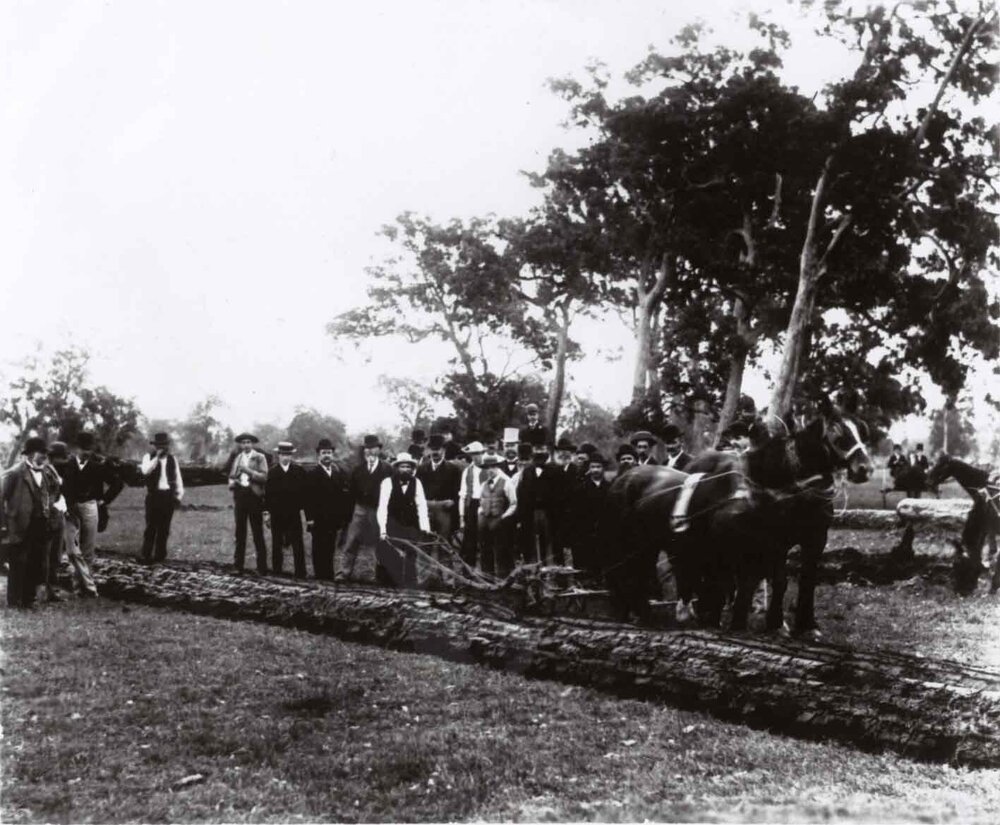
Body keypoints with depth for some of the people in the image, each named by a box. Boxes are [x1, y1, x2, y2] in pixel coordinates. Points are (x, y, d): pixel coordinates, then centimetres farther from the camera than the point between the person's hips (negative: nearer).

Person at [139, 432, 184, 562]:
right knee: (151, 526, -3)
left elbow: (177, 477, 13)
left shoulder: (172, 458, 11)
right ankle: (146, 555, 2)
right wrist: (157, 457, -19)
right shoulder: (149, 457, 1)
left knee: (164, 527, 5)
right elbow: (145, 471, -19)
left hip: (168, 495, 3)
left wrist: (179, 493, 4)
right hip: (154, 494, -3)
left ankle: (160, 555, 12)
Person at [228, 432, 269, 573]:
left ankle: (262, 567, -2)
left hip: (254, 496, -4)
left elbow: (264, 477, -9)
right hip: (239, 495, 5)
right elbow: (231, 477, 19)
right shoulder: (237, 458, 16)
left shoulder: (260, 457, 1)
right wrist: (232, 482, -3)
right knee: (240, 532, 7)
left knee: (257, 533, -5)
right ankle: (238, 565, 12)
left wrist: (248, 471, -18)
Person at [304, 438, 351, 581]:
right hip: (318, 520, -3)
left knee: (329, 550, 4)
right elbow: (308, 498, -5)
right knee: (319, 551, -1)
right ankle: (319, 576, 4)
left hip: (334, 520, 3)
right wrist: (309, 518, -13)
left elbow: (346, 497, 7)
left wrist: (345, 517, 0)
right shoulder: (311, 475, 1)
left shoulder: (340, 474, 11)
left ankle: (328, 576, 10)